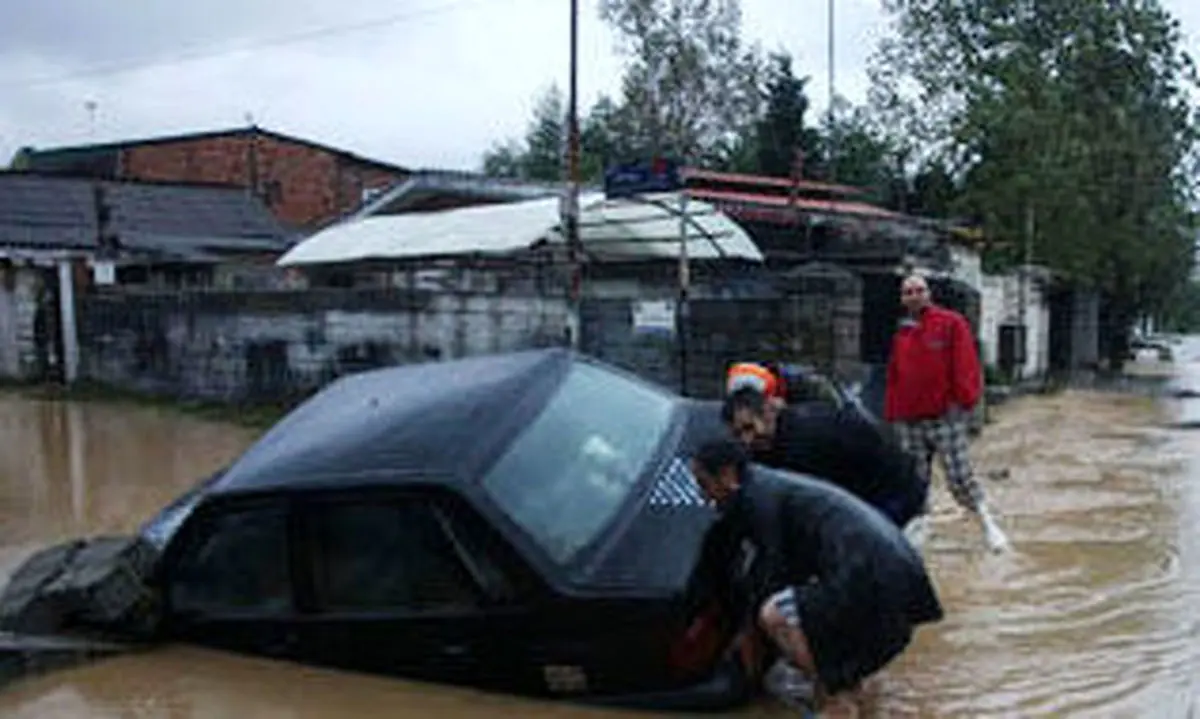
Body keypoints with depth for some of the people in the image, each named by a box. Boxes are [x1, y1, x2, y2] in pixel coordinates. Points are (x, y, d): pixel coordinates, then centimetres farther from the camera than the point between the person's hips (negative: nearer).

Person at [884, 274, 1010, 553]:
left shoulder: (951, 323, 0)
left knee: (960, 477, -6)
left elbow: (965, 365, -6)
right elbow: (894, 377, 17)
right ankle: (919, 525, 20)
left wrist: (962, 400, -13)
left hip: (945, 416, -5)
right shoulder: (901, 334, 15)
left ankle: (987, 524, 10)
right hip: (909, 420, 5)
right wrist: (892, 415, 12)